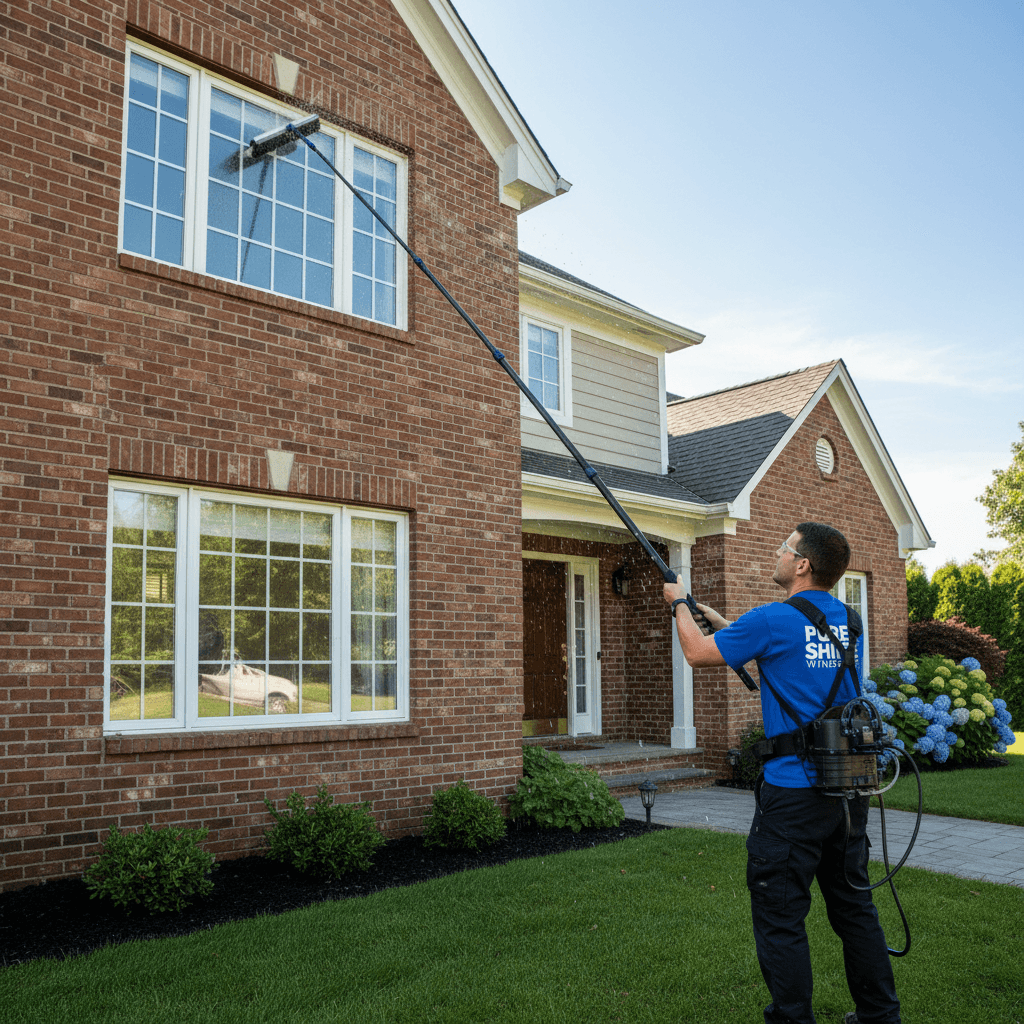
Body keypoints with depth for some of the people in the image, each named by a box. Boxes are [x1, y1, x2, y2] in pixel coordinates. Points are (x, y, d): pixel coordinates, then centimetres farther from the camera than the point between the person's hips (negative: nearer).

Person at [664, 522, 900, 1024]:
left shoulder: (774, 620, -15)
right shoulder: (849, 620, 7)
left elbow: (698, 653, -1)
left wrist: (679, 603, 17)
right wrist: (714, 616, 27)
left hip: (793, 791, -7)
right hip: (849, 791, 8)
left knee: (780, 917, 4)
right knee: (854, 907, 19)